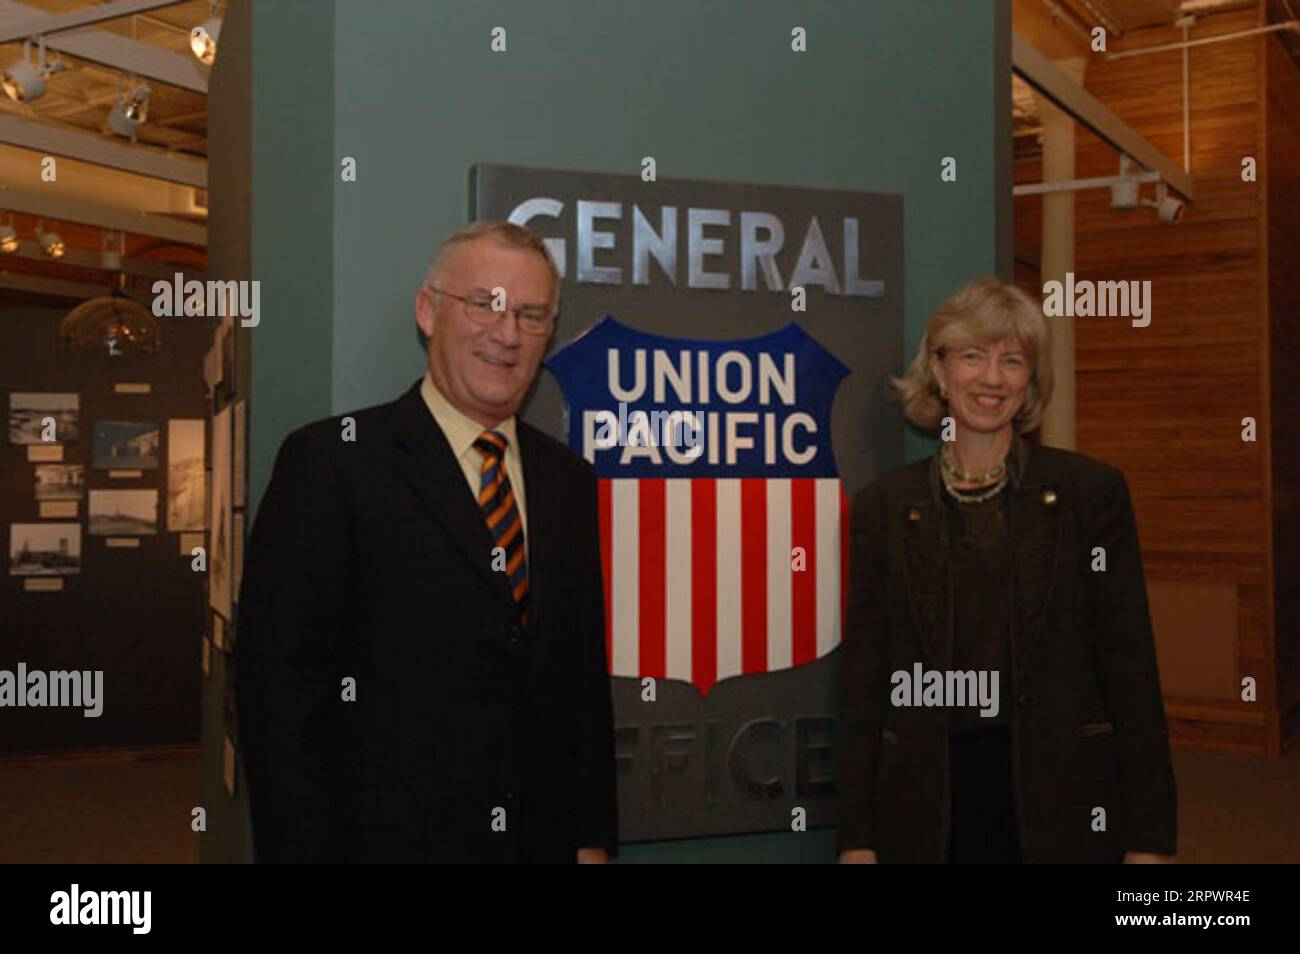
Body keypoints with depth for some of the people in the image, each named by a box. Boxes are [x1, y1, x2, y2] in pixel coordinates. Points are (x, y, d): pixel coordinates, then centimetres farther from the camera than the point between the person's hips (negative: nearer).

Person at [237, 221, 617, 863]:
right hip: (383, 839, -4)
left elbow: (586, 675, 10)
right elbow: (279, 688, -11)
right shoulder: (330, 461, -9)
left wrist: (593, 839, 6)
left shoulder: (569, 481, 7)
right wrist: (304, 849, -15)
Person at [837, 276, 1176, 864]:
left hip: (1063, 806, -1)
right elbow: (863, 682, 3)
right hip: (928, 809, 1)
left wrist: (1149, 837, -4)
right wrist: (856, 838, 1)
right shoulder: (882, 508, 2)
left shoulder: (1091, 491, -1)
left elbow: (1130, 668, -1)